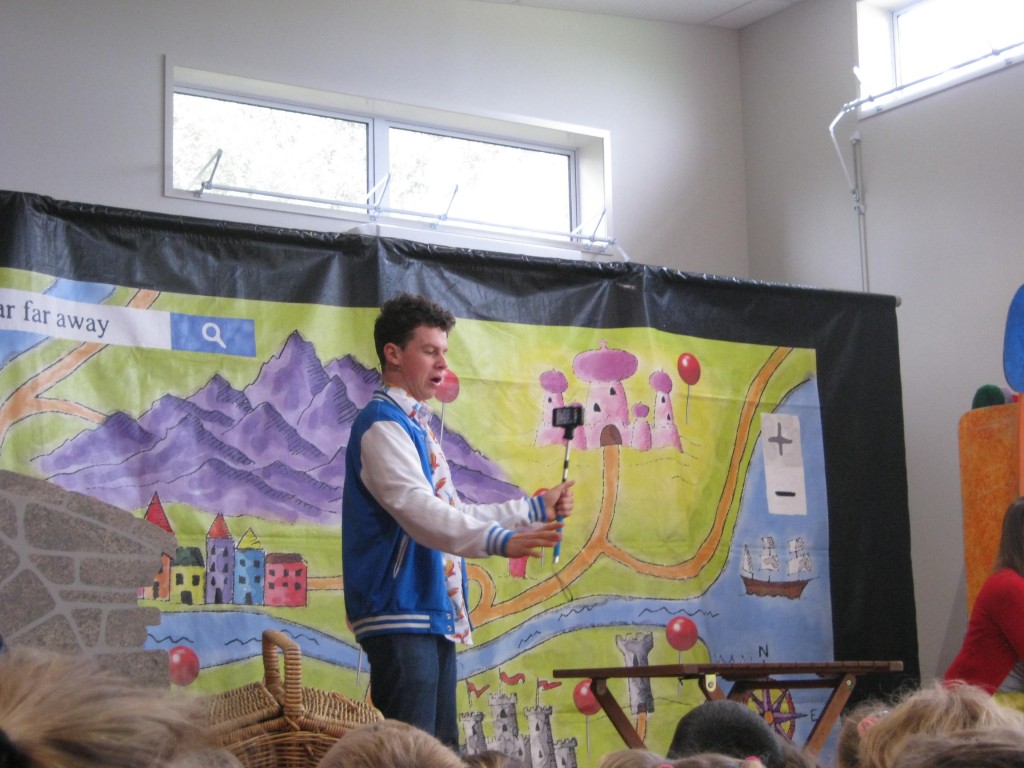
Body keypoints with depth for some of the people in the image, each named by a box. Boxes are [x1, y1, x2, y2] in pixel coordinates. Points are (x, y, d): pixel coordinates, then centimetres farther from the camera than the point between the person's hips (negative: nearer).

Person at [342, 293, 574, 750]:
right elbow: (418, 510, -26)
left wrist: (536, 509, 20)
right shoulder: (382, 424, -11)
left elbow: (453, 513, 25)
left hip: (435, 614, 10)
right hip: (401, 614, -10)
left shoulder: (415, 425, 20)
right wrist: (501, 541, -37)